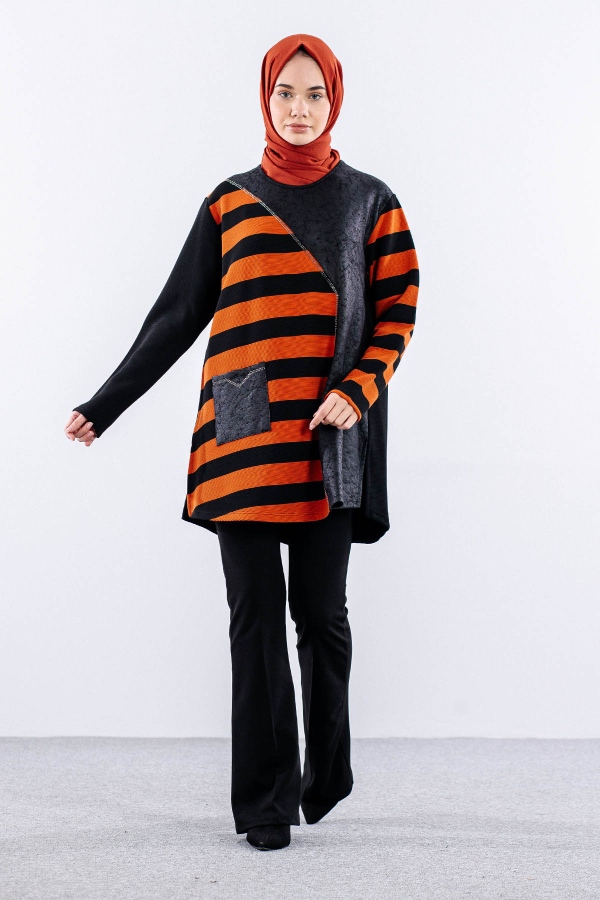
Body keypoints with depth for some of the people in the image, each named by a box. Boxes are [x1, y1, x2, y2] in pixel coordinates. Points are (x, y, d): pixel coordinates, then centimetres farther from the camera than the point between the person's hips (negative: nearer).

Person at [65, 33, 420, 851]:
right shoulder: (231, 202, 11)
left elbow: (398, 312, 4)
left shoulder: (370, 203, 9)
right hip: (244, 434, 1)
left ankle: (327, 774, 24)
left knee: (320, 613, 2)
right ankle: (266, 800, 8)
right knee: (256, 616, 0)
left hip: (330, 439, -1)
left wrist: (358, 391, -13)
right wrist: (105, 405, 9)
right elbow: (177, 314, 12)